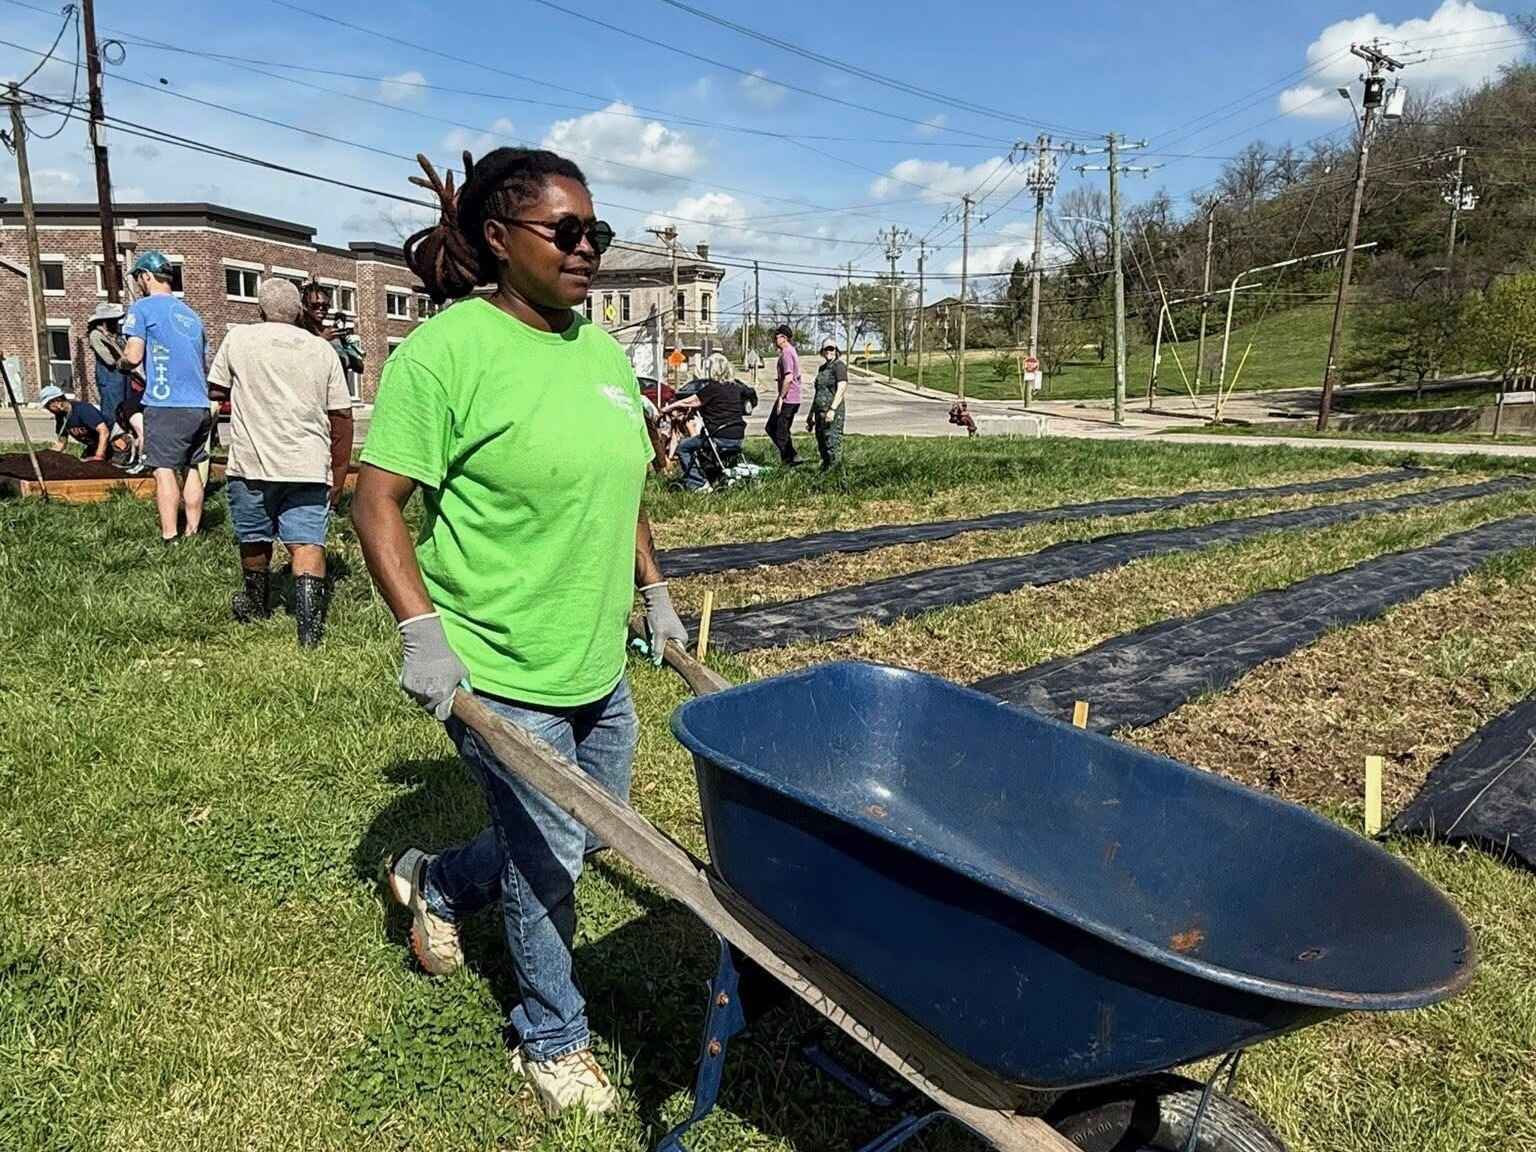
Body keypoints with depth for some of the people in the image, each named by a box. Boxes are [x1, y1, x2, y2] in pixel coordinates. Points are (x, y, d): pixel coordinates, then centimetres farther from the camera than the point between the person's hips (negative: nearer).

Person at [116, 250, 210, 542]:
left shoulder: (143, 307, -2)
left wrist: (121, 364, 12)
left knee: (164, 470, -4)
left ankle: (170, 540, -6)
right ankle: (194, 534, 16)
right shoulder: (190, 313, 19)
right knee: (191, 468, 12)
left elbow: (133, 356, -9)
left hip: (165, 405, -6)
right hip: (200, 405, 6)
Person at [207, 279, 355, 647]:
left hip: (252, 463, 0)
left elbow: (217, 389, 15)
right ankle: (310, 626, -17)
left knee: (254, 539, 18)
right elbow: (342, 417, 5)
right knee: (307, 543, -4)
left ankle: (255, 606, 38)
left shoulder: (238, 338, 4)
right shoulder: (323, 350, 7)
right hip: (309, 465, 0)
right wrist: (338, 476, 11)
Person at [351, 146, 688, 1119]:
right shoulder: (446, 350, -14)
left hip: (598, 662, 8)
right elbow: (378, 501, -14)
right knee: (548, 862, 6)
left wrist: (654, 592, 17)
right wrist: (421, 629, -22)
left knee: (584, 833, 20)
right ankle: (554, 1040, 33)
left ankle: (434, 884, 47)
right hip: (500, 673, -7)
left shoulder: (600, 349, 8)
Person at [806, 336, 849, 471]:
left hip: (833, 413, -8)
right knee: (822, 447, 9)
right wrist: (811, 414, 22)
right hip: (820, 412, 8)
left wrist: (832, 409, -27)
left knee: (832, 444, -11)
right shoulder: (822, 368, 19)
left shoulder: (839, 366, -6)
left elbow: (842, 389, -17)